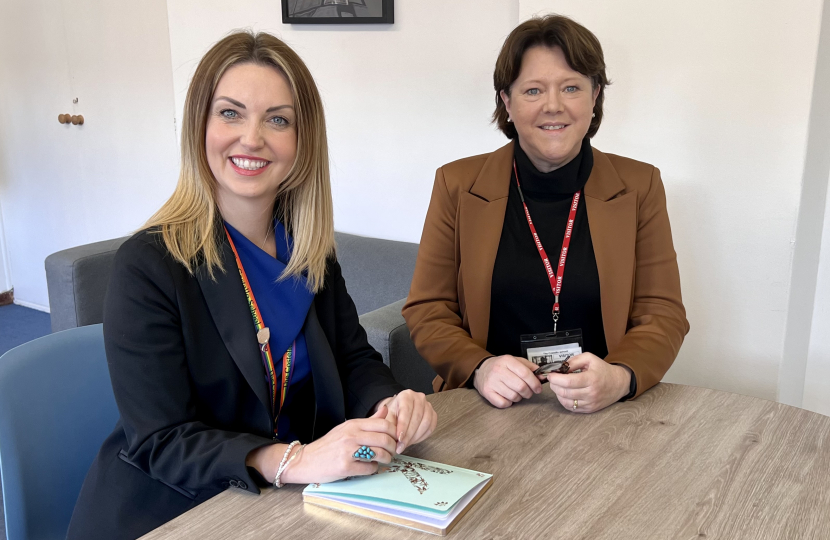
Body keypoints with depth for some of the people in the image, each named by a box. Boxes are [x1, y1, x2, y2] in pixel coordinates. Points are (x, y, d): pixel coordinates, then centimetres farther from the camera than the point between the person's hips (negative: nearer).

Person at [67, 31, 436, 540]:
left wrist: (392, 403, -17)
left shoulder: (311, 249, 2)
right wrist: (294, 461, -32)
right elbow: (160, 441, -18)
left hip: (292, 498, 6)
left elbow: (353, 358, 6)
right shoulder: (148, 265, -15)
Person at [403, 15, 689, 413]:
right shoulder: (458, 184, 3)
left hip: (603, 413, 0)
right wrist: (480, 368, -16)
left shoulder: (639, 187, 4)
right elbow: (427, 311, 3)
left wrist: (620, 378, -18)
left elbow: (662, 313, 3)